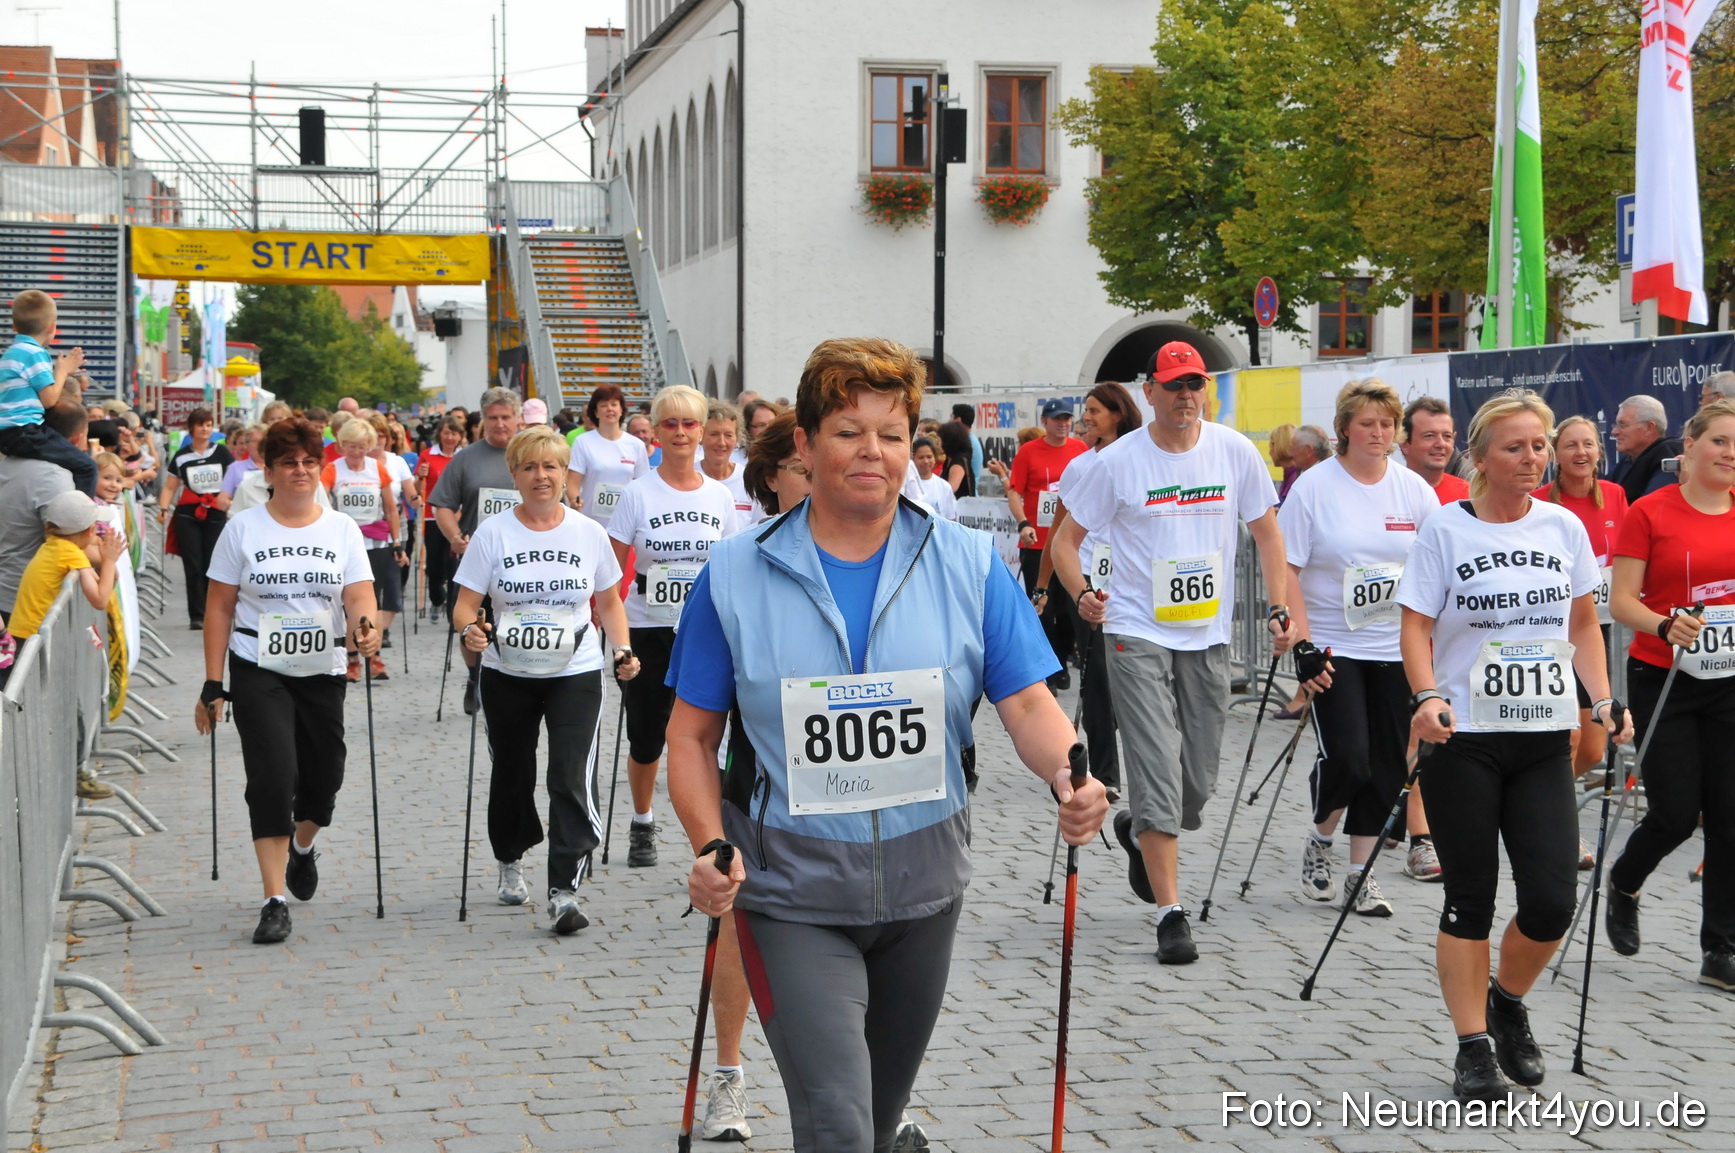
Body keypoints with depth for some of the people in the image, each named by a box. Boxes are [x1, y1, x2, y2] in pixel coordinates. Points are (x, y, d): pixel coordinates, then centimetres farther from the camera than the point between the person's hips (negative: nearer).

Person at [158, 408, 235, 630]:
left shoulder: (221, 452, 6)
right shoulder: (181, 456, 7)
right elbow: (170, 487, 8)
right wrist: (163, 508, -7)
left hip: (216, 515, 0)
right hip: (188, 516, 0)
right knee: (193, 567, -4)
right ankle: (196, 616, -2)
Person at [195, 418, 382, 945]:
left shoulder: (342, 529, 4)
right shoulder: (243, 528, 0)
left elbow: (359, 596, -5)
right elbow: (219, 608, 1)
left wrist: (365, 627, -30)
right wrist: (212, 686, -3)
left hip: (323, 674, 3)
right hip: (258, 672, -2)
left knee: (323, 779, 10)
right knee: (272, 775, -15)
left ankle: (303, 848, 45)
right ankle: (274, 901, -10)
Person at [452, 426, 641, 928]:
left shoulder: (589, 533, 1)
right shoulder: (492, 534, -2)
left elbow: (610, 601, 11)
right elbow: (465, 605, -4)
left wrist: (623, 649, -3)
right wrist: (470, 629, -26)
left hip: (576, 674, -1)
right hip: (507, 675, 1)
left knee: (572, 779, -14)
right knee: (511, 774, 15)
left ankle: (564, 892, -14)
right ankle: (510, 860, 42)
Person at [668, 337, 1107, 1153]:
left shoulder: (969, 565, -1)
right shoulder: (736, 574, -4)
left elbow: (1027, 702, -4)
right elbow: (692, 734, 1)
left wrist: (1069, 777, -25)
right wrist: (709, 845, -15)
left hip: (922, 886, 3)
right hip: (791, 892, -3)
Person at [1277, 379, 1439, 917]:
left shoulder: (1414, 489, 4)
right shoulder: (1314, 486, -5)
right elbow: (1286, 569, -7)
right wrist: (1303, 644, -14)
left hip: (1395, 648, 4)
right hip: (1332, 648, -4)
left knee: (1385, 765, 5)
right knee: (1345, 758, -13)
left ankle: (1361, 874, 17)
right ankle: (1319, 843, 15)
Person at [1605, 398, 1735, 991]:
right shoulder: (1650, 512, -4)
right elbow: (1622, 601, -7)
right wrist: (1666, 625, -24)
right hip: (1663, 680, -3)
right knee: (1676, 813, -3)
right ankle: (1622, 885, 29)